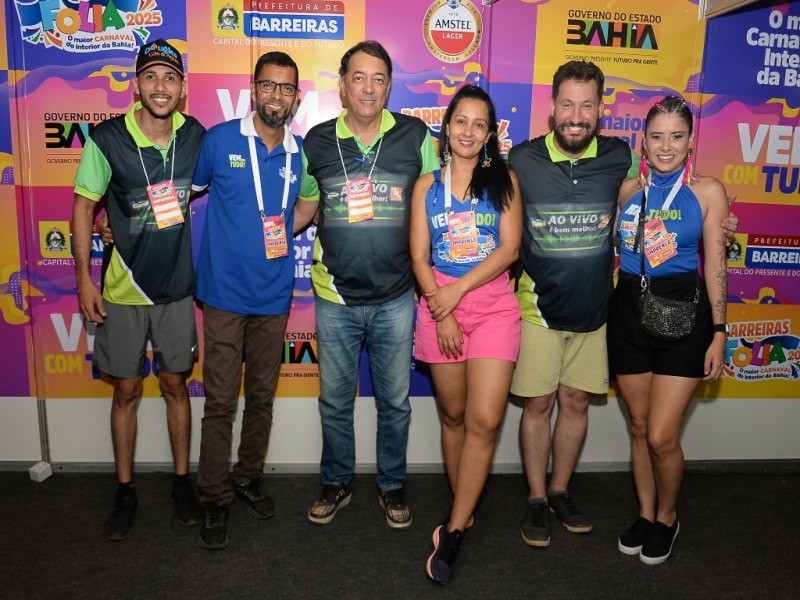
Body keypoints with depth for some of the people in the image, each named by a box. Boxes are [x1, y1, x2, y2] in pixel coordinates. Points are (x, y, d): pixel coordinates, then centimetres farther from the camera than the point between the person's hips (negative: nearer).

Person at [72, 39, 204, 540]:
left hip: (177, 286, 2)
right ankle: (125, 490, 26)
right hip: (122, 290, -1)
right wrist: (84, 279, -7)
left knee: (176, 385, 12)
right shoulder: (108, 139, -11)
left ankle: (183, 481, 27)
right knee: (127, 390, 9)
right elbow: (84, 207, -4)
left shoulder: (196, 136, -4)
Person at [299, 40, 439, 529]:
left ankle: (393, 486, 33)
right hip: (336, 295, 1)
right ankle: (336, 484, 34)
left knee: (394, 399, 12)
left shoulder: (416, 137, -3)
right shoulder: (317, 142, 0)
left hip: (396, 296, -1)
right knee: (335, 399, 13)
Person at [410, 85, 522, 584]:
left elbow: (509, 249, -5)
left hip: (493, 305, -1)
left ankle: (452, 532, 1)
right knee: (454, 415, 10)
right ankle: (464, 512, 28)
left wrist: (457, 291, -12)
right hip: (439, 307, 2)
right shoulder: (427, 186, 8)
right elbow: (419, 257, 2)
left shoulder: (504, 181, 5)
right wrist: (442, 312, -9)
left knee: (485, 421, -10)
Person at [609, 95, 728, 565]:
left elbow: (715, 264, -2)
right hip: (629, 312, 3)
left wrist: (719, 332, -4)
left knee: (662, 436, -4)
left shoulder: (707, 191, -2)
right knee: (640, 427, 13)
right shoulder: (628, 189, 6)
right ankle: (645, 514, 33)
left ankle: (668, 517, 24)